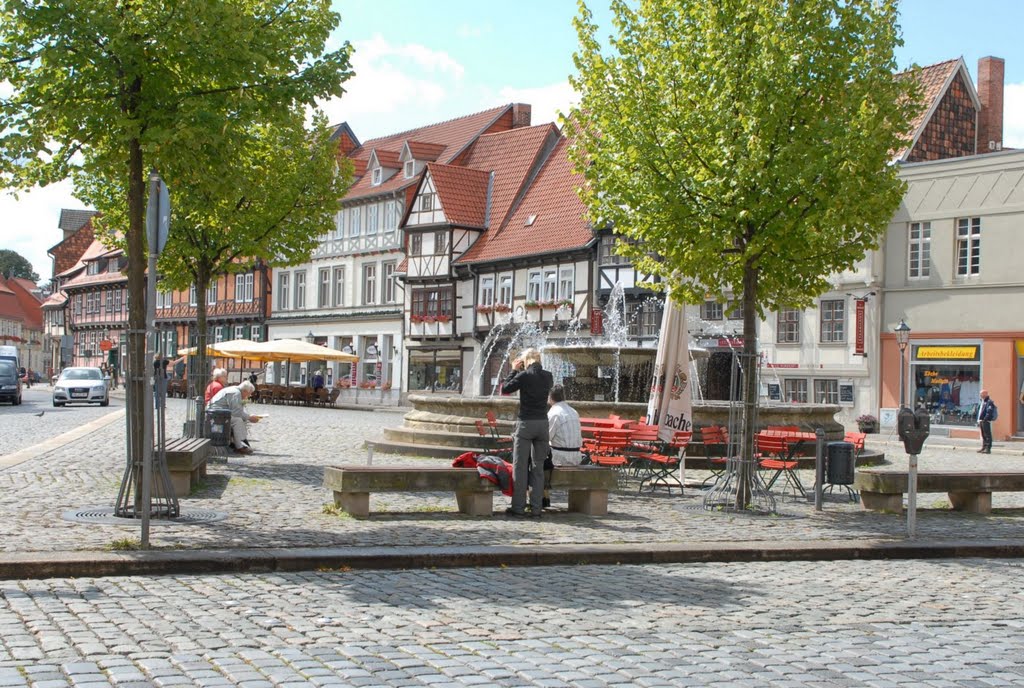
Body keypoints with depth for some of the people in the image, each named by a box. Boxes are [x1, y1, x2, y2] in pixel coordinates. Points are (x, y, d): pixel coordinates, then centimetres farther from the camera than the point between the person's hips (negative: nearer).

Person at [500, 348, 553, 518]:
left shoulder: (524, 375, -11)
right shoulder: (548, 376, 3)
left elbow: (505, 389, -3)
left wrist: (514, 370, 7)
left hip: (525, 423, -4)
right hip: (542, 423, 4)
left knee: (520, 467, 3)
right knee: (538, 467, 9)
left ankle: (518, 508, 3)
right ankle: (536, 508, 8)